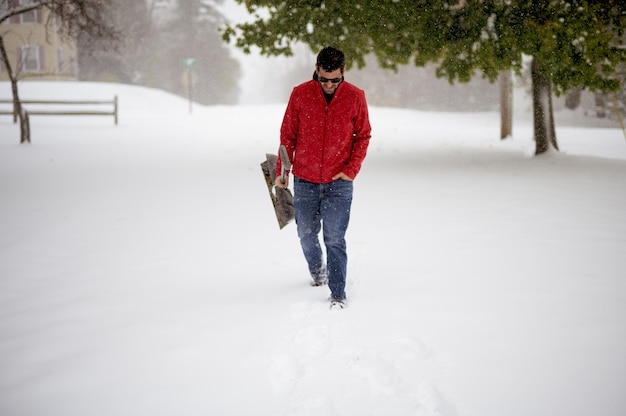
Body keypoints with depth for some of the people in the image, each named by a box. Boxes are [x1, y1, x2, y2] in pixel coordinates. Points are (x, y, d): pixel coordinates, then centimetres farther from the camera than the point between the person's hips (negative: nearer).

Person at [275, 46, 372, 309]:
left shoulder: (355, 97, -4)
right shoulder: (300, 94, -4)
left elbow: (363, 136, 5)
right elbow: (287, 135, 3)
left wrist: (352, 169, -6)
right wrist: (282, 171, 0)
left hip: (339, 182, -2)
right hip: (305, 180, 2)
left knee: (335, 239, -4)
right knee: (306, 233, 12)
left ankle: (338, 294, 3)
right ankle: (317, 270, 41)